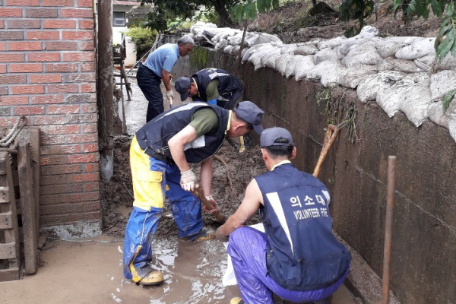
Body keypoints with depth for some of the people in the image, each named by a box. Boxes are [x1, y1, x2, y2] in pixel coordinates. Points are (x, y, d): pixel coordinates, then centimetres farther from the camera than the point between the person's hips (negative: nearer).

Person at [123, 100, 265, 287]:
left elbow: (206, 162, 20)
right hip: (148, 152, -10)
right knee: (150, 206, -14)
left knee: (186, 194, 21)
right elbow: (175, 142, -28)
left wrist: (208, 196, 25)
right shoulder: (212, 118, -24)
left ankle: (192, 232, 45)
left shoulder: (220, 128, 8)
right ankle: (135, 265, -6)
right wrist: (186, 173, -15)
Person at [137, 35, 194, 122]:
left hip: (149, 73, 11)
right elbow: (164, 74, -24)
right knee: (157, 102, -14)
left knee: (155, 100, 17)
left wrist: (167, 75, 18)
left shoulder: (171, 46, 9)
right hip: (146, 76, -11)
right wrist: (169, 90, -16)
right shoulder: (172, 54, -22)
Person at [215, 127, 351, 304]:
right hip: (336, 280, 5)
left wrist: (221, 232, 39)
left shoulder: (260, 184, -2)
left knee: (238, 236, 13)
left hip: (296, 287, -5)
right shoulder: (318, 184, 13)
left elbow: (236, 222, 14)